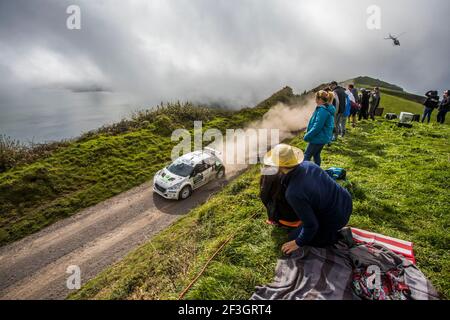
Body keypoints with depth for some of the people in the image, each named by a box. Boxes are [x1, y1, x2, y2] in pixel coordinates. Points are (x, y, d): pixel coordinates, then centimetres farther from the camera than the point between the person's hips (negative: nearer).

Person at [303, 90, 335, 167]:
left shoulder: (322, 110, -22)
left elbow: (317, 127, -25)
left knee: (307, 156, -2)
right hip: (323, 137, 10)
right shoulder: (328, 108, 10)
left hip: (318, 138, -10)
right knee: (316, 155, 19)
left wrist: (307, 136, -16)